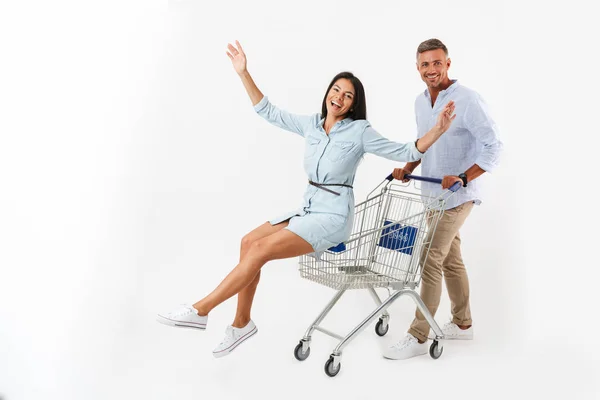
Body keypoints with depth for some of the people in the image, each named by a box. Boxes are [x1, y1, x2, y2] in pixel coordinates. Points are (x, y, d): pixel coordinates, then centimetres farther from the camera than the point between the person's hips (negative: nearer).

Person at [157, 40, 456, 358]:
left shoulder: (359, 131, -8)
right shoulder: (311, 124, 7)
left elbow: (405, 153, -8)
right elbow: (269, 113, 13)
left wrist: (438, 130, -24)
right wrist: (244, 74, 8)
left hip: (333, 217, -6)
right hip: (308, 209, 6)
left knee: (260, 250, -20)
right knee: (249, 242, -10)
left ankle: (200, 311, -11)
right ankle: (242, 323, 5)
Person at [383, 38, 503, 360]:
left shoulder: (468, 101, -17)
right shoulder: (421, 102, 7)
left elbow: (493, 147, -17)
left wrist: (463, 178, -26)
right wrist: (408, 168, 4)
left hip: (456, 197, -8)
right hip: (433, 195, 8)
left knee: (431, 260, -9)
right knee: (451, 259, 16)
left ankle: (418, 337, 0)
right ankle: (463, 324, 31)